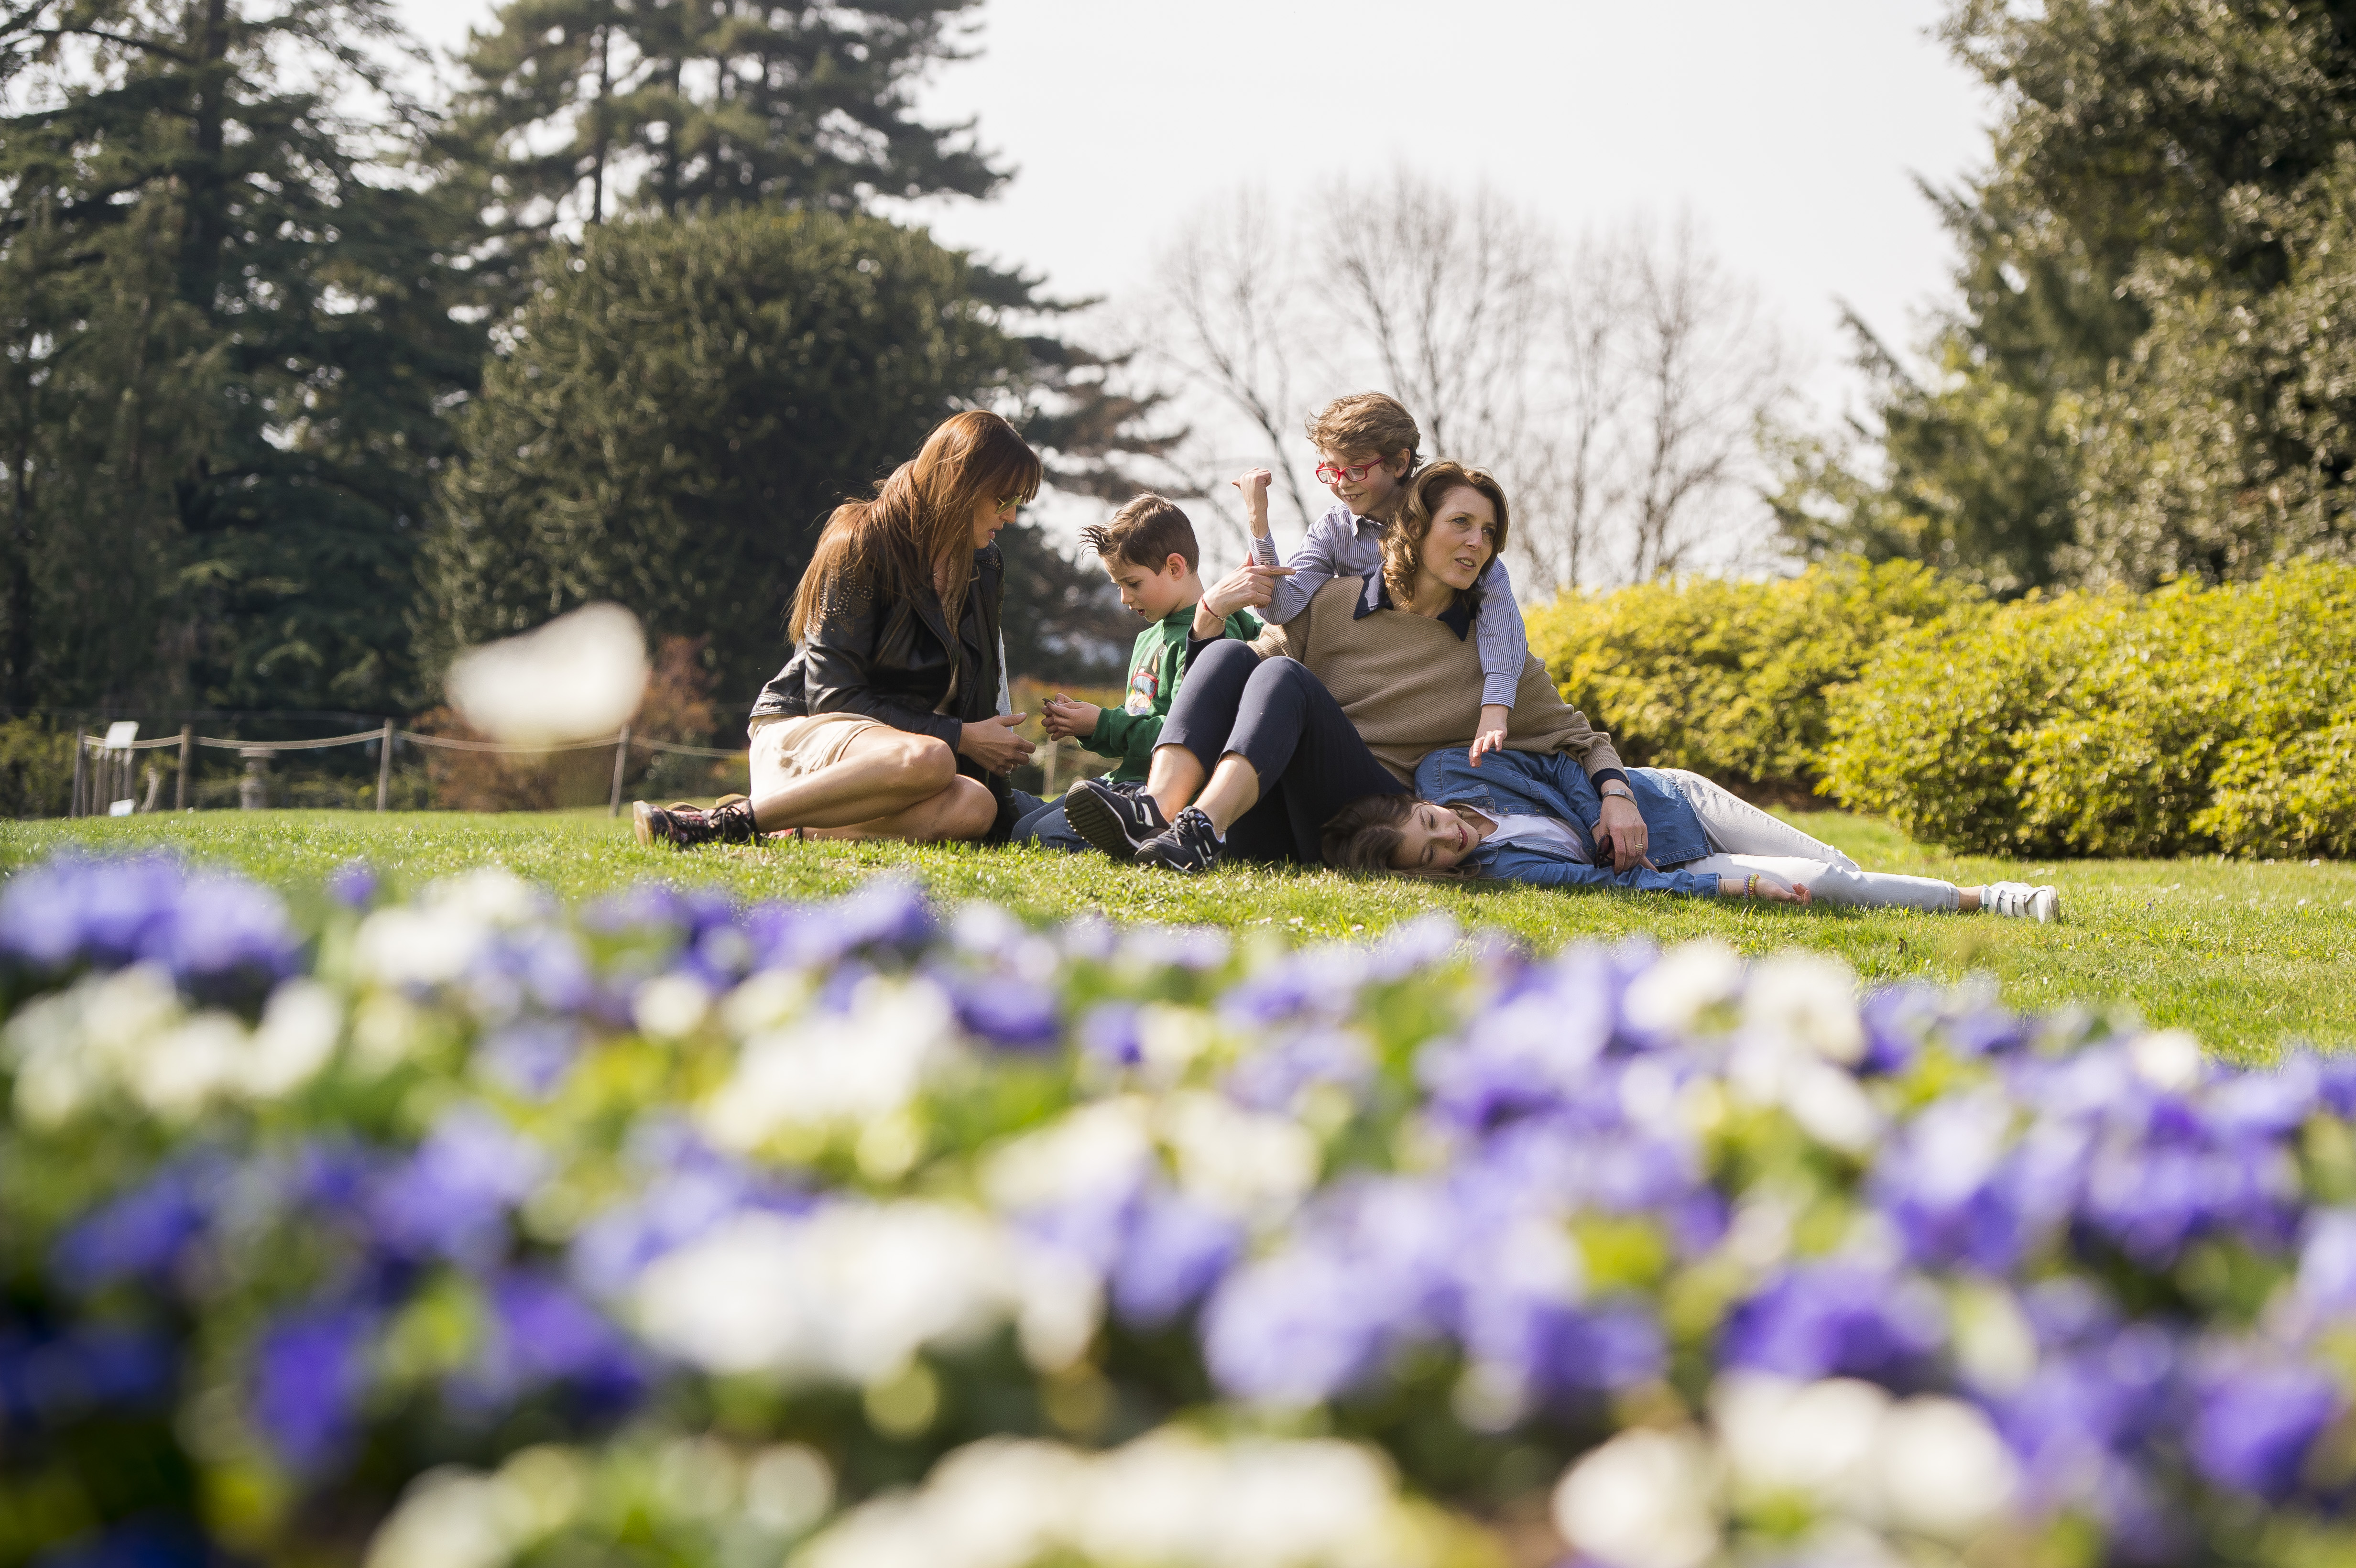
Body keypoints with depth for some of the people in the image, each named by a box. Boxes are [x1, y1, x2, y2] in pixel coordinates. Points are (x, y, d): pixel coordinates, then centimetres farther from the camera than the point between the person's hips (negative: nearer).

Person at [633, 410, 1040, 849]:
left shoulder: (985, 567, 11)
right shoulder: (862, 545, -10)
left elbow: (979, 697, 19)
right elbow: (832, 697, -14)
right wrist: (960, 736, -15)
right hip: (800, 732, -6)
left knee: (975, 807, -32)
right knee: (928, 760, -41)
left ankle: (788, 832, -24)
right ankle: (730, 823, -31)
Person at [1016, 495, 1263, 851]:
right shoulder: (1150, 637, 21)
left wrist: (1102, 724, -12)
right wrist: (1082, 724, 8)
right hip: (1125, 781, 10)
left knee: (1050, 836, -25)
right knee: (1022, 832, -1)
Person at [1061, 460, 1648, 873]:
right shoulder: (1333, 605, 16)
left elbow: (1577, 736, 16)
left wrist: (1616, 792, -4)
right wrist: (1209, 623, -4)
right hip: (1275, 830, 3)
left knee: (1285, 677, -25)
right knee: (1230, 655, -19)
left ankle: (1202, 828, -51)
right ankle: (1156, 812, -44)